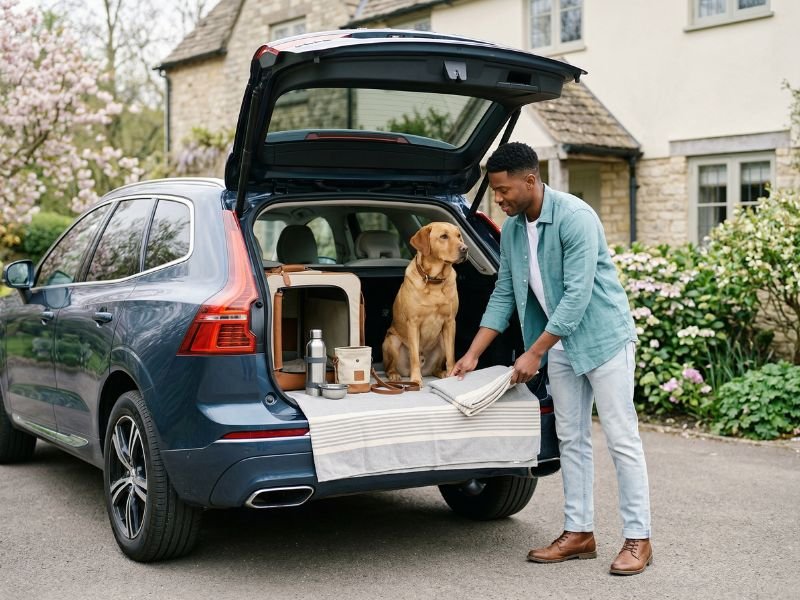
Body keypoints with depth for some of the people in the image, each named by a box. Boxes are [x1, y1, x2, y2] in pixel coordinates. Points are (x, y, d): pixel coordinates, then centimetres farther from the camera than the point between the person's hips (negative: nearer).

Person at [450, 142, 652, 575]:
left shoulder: (575, 217, -21)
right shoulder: (511, 229, 2)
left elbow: (577, 295, -25)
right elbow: (503, 295, 9)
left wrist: (534, 353, -22)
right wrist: (472, 355, 4)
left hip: (603, 337, -8)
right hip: (561, 345, 8)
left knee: (622, 439, -3)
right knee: (571, 441, 10)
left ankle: (638, 539, 4)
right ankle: (579, 533, 18)